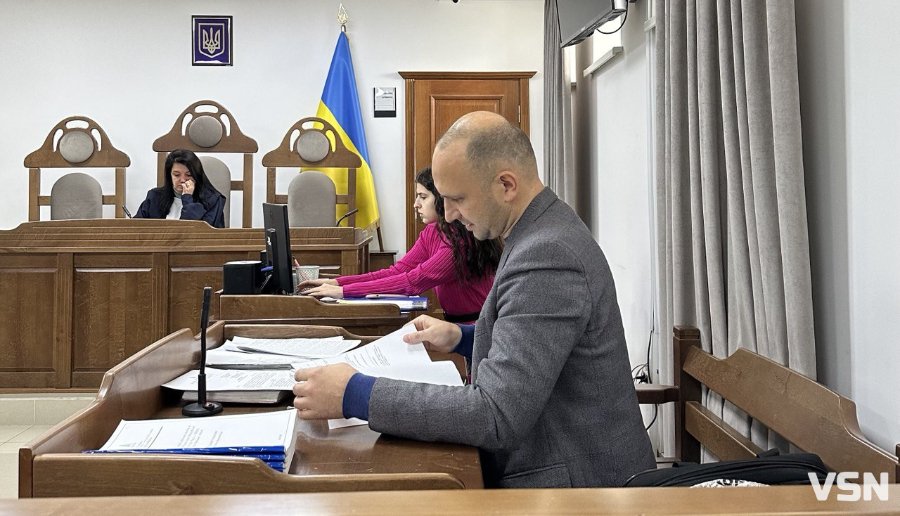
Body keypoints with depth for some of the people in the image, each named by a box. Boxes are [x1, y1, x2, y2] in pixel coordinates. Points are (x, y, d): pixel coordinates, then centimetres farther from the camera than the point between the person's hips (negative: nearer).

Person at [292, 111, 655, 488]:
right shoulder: (548, 231, 6)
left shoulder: (546, 256, -25)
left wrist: (353, 395, -25)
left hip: (568, 479, -9)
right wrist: (462, 338, 6)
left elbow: (497, 415, -29)